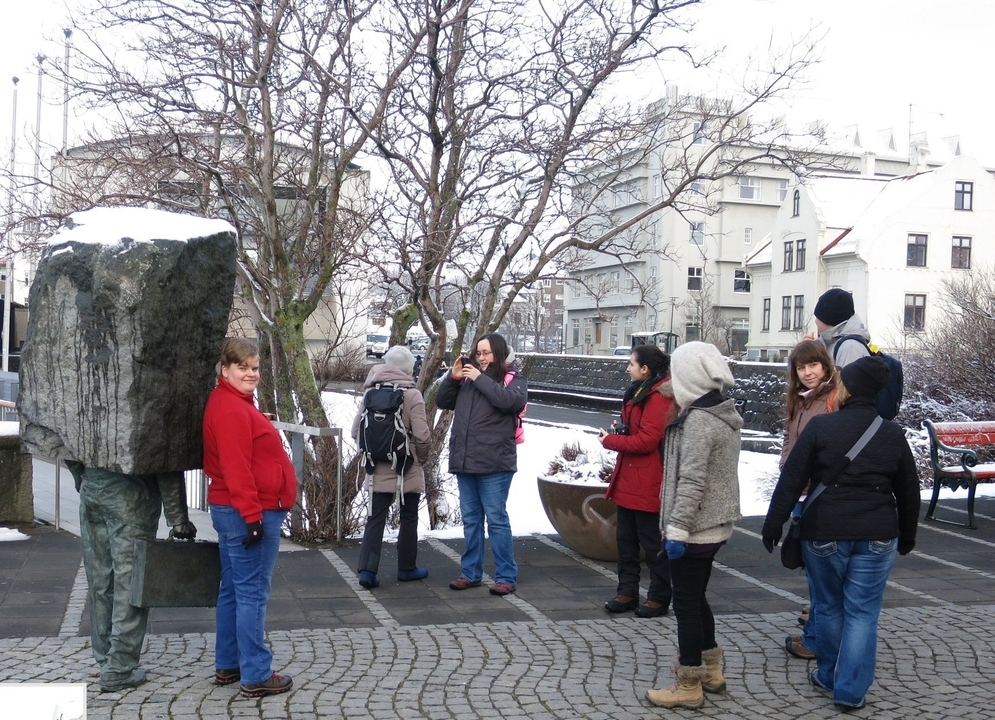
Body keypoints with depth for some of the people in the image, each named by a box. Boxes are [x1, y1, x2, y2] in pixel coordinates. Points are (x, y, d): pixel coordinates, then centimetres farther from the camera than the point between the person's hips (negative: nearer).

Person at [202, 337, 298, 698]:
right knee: (253, 593, -6)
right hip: (248, 513, -11)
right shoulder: (231, 410, -17)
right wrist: (252, 515, -24)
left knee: (232, 590, 15)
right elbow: (236, 468, -23)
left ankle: (228, 665, 25)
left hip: (232, 510, 11)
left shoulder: (234, 403, 16)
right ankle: (256, 676, 0)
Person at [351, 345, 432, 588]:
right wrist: (421, 458, 1)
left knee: (376, 518, 7)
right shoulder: (411, 394, -12)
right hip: (407, 469, -3)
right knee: (409, 518, 12)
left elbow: (356, 431, 1)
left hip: (379, 469, 3)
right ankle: (407, 568, 21)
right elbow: (422, 435, -17)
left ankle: (367, 569, -3)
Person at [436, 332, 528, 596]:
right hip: (464, 461, 5)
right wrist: (452, 377, -1)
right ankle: (470, 573, 22)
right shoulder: (466, 379, 12)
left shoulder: (513, 380, 0)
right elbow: (442, 402, 15)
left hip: (494, 464, -5)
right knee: (470, 519, 13)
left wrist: (481, 379, -15)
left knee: (496, 519, -3)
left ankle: (506, 577, 4)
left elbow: (511, 400, -21)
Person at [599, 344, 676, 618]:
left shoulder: (659, 396, -18)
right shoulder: (640, 392, 15)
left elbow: (646, 440, -23)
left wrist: (610, 440, -12)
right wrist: (621, 430, 4)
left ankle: (659, 598, 13)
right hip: (628, 481, 10)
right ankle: (627, 591, 24)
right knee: (626, 539, 14)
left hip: (647, 484, -10)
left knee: (653, 543, 2)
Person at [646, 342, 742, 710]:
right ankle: (710, 670, 34)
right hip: (716, 524, 9)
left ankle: (689, 686, 12)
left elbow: (691, 481, -24)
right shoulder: (725, 414, 9)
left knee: (686, 604, 2)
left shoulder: (698, 420, -20)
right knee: (696, 598, 22)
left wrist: (677, 529, -22)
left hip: (696, 528, -9)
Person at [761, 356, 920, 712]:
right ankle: (850, 690, 7)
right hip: (877, 536, 2)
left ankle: (828, 676, 30)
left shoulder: (821, 426, -8)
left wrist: (773, 525, 0)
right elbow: (909, 492, 12)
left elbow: (791, 482, -8)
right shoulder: (893, 434, 3)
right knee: (862, 612, 7)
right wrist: (907, 536, 25)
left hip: (825, 532, -2)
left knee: (828, 606, 15)